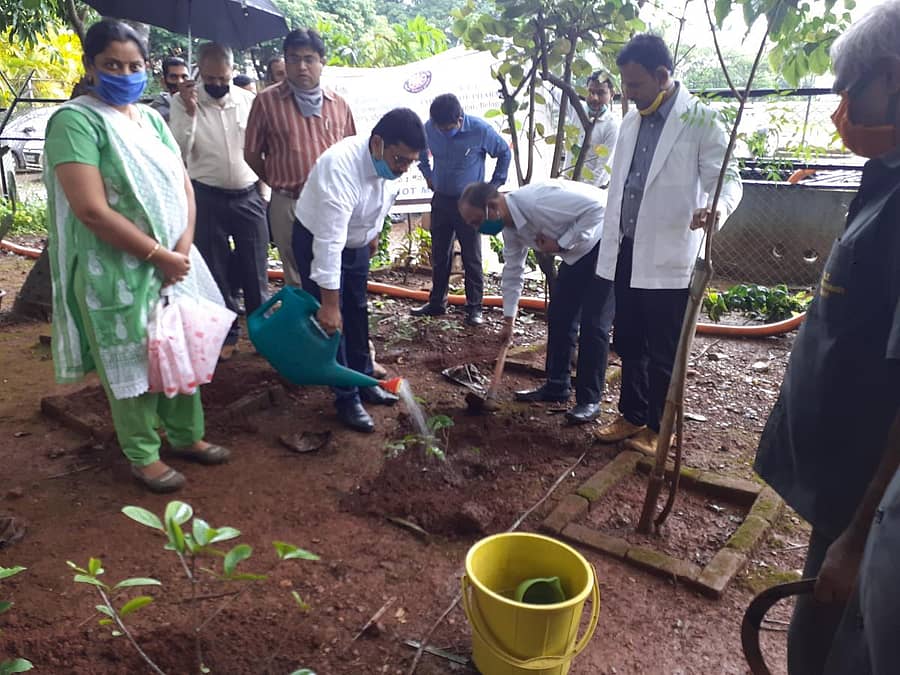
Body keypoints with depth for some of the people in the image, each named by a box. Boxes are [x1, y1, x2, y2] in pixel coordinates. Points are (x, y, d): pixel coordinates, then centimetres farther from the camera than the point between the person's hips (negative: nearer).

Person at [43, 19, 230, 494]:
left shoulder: (152, 119, 10)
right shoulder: (75, 121, -12)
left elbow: (184, 189, 7)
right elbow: (92, 210, -20)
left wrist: (181, 251, -8)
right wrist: (159, 255, -17)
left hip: (174, 262, 7)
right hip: (117, 271, -6)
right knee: (130, 364, 7)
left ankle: (186, 436, 34)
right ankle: (143, 456, 24)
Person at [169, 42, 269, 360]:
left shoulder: (248, 100, 2)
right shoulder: (183, 101, -3)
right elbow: (179, 153, -10)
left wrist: (263, 190, 8)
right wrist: (189, 112, -20)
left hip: (249, 196, 1)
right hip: (208, 198, -1)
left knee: (255, 271, 7)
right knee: (217, 272, 7)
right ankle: (226, 333, 20)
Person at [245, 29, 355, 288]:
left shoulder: (339, 105, 7)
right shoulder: (267, 101, -1)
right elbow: (252, 153, 4)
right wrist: (280, 185, 9)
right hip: (288, 206, -2)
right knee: (296, 278, 8)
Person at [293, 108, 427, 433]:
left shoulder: (391, 163, -16)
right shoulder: (340, 168, -38)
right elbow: (329, 242, -39)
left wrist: (374, 233, 21)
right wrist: (329, 304, -38)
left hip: (356, 241, 7)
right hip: (317, 241, -7)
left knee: (357, 313, 14)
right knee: (333, 320, -6)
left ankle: (363, 381, 28)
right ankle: (346, 398, 6)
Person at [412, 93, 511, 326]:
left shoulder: (480, 129, -17)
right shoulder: (429, 128, -9)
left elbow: (504, 153, -1)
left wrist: (493, 186, -2)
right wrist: (428, 174, 7)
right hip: (441, 200, 3)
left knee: (472, 258, 1)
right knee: (439, 256, 11)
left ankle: (474, 308, 11)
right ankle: (437, 302, 25)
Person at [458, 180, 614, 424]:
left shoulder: (537, 201, -32)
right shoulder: (510, 227, -4)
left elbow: (596, 205, -31)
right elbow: (513, 273, 9)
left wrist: (562, 244, -25)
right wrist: (509, 318, 11)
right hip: (576, 253, 9)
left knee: (593, 323, -11)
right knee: (558, 316, 9)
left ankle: (589, 400, -2)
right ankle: (556, 387, 21)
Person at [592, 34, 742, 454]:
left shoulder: (700, 120, -7)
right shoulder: (631, 121, 13)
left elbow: (727, 178, -10)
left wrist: (716, 207, -34)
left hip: (668, 256, -6)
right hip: (626, 252, 6)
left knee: (663, 351, 4)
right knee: (628, 343, 14)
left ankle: (658, 428, 20)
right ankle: (631, 416, 29)